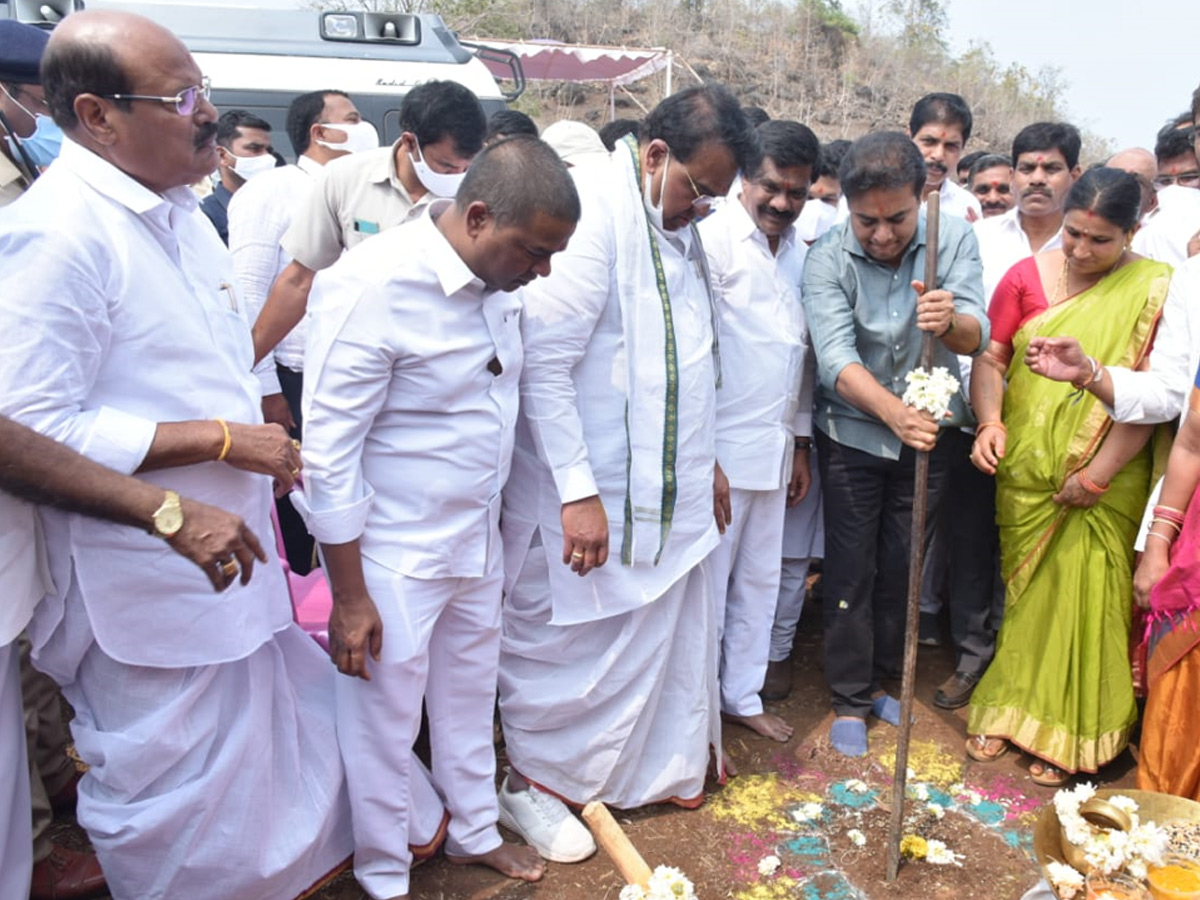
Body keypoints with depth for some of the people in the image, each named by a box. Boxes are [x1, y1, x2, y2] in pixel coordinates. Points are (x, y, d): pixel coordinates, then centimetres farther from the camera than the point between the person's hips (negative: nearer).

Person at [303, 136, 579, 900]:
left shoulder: (502, 280, -1)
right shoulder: (378, 285, -22)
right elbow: (330, 450, -19)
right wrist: (350, 596, -15)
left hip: (479, 540, 7)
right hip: (393, 556, -6)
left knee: (470, 699, 23)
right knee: (384, 721, 12)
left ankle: (475, 830, 47)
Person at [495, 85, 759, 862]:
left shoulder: (677, 225, 10)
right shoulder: (593, 211, -18)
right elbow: (543, 364, -21)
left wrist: (702, 462, 18)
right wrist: (577, 493, -21)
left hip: (664, 492, 8)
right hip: (589, 493, -8)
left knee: (662, 630, 17)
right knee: (566, 642, 7)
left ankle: (657, 764, 38)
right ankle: (532, 781, 28)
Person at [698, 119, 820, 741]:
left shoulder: (799, 251, 12)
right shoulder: (714, 238, -10)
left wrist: (801, 442, 17)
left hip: (774, 445, 7)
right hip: (719, 446, -7)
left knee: (760, 581, 16)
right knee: (707, 584, 2)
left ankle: (742, 695, 32)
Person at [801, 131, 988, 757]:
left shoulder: (954, 239, -11)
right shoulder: (827, 260, -18)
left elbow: (977, 335, -21)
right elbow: (836, 358, -28)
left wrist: (950, 322, -45)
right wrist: (894, 412, -44)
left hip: (926, 431, 3)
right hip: (852, 433, -2)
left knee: (902, 567, 14)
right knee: (850, 569, 4)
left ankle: (878, 679, 35)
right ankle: (850, 699, 21)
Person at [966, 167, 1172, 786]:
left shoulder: (1154, 289, -6)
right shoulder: (1027, 276, 2)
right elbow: (991, 359, 3)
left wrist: (1096, 475, -14)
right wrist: (990, 421, -16)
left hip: (1105, 486, -2)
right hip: (1026, 473, 2)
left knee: (1085, 600, 4)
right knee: (1026, 592, 13)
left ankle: (1069, 734, 22)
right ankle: (1009, 710, 28)